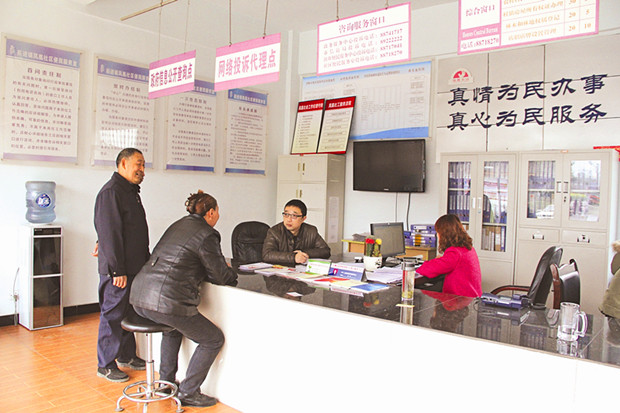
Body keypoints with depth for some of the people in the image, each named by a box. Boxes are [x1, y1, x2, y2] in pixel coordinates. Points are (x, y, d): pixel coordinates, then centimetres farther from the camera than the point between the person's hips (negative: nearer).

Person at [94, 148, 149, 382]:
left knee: (129, 312, 18)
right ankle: (105, 365, 15)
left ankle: (127, 356, 32)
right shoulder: (111, 192, -15)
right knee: (113, 315, 1)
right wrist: (117, 270, -21)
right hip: (118, 270, -9)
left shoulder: (131, 191, 16)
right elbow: (109, 232, -20)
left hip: (134, 266, 9)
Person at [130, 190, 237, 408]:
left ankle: (166, 382, 40)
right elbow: (221, 277, -4)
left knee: (174, 324, 38)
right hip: (166, 301, -9)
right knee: (214, 339, 10)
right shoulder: (206, 234, -8)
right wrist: (231, 273, 20)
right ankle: (188, 393, 15)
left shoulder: (178, 225, 18)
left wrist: (221, 269, 24)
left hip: (139, 296, 9)